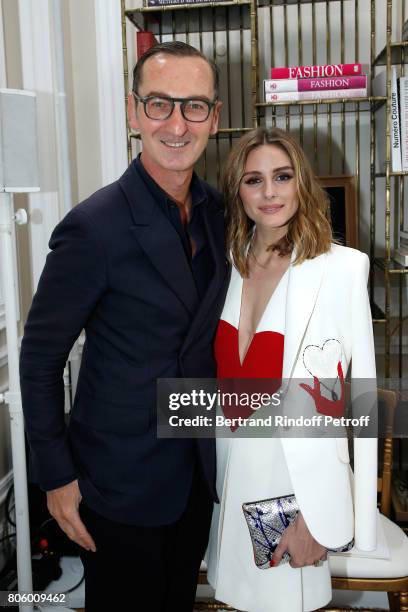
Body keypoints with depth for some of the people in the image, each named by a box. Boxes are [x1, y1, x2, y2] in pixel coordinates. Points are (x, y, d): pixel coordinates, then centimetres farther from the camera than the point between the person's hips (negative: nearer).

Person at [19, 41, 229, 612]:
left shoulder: (216, 208, -2)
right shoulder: (94, 226, -22)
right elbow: (39, 357, -14)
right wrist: (56, 477, -10)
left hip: (198, 468, 6)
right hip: (122, 479, -5)